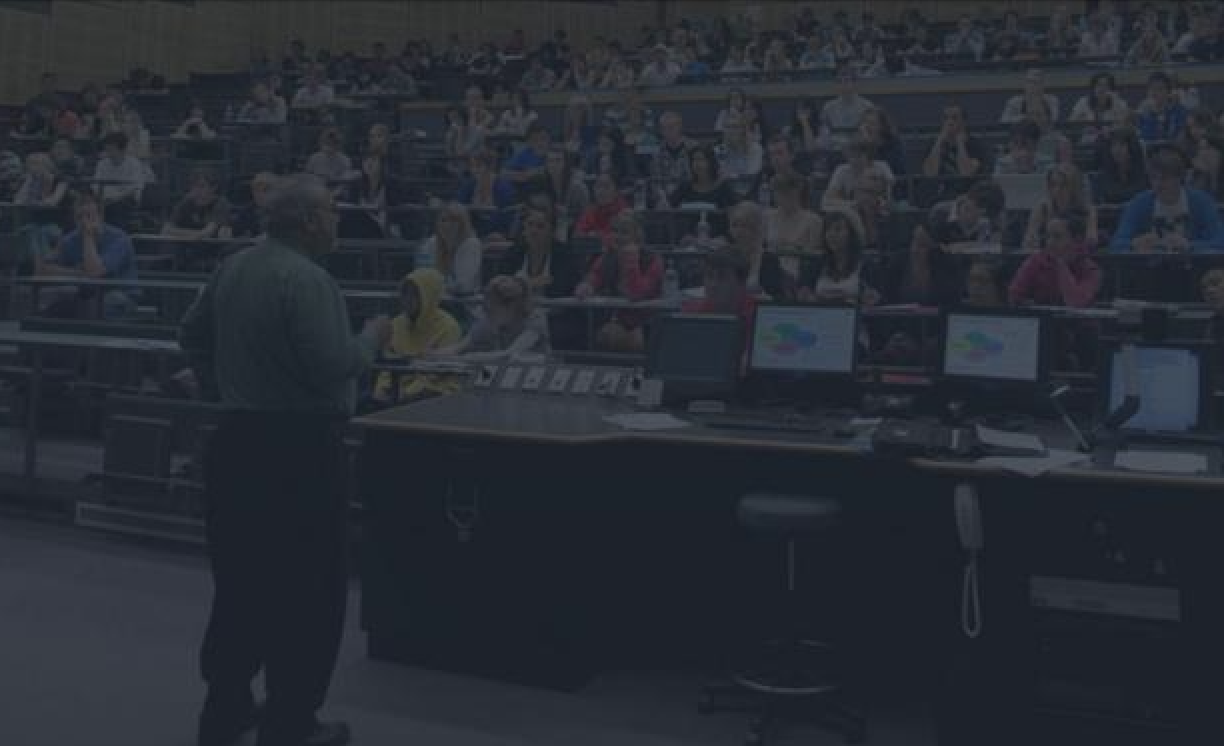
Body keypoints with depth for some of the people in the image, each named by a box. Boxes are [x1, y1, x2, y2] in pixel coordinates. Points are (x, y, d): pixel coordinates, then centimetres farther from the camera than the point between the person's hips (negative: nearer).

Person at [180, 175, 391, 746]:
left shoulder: (231, 269, 8)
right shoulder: (307, 279, -19)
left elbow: (192, 335, 19)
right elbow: (332, 367, -23)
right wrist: (373, 338, -6)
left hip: (237, 437, 9)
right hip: (300, 447, -8)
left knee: (238, 577, 17)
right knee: (306, 588, 3)